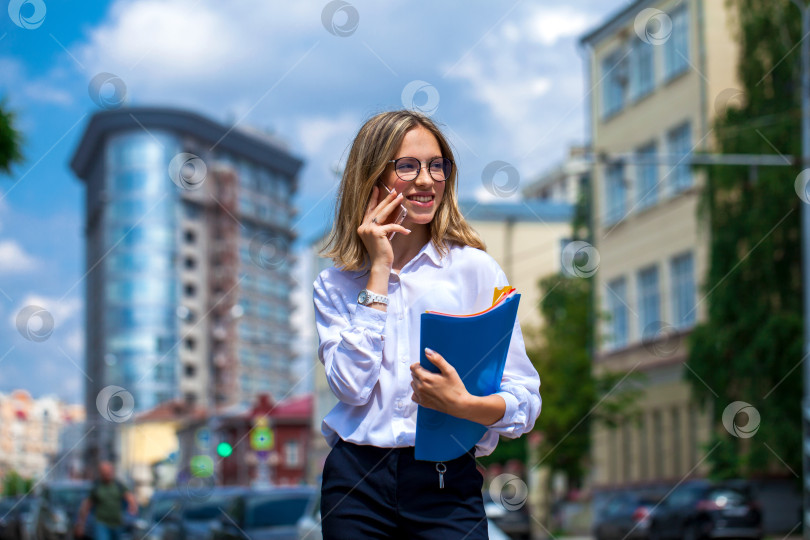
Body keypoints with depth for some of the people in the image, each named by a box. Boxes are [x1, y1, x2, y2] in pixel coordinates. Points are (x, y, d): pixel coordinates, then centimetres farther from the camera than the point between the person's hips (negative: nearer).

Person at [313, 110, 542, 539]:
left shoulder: (475, 270, 0)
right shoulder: (334, 285, 6)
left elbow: (525, 399, -3)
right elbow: (352, 387, -10)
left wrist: (462, 405, -24)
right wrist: (379, 271, -7)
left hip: (446, 486, -1)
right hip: (356, 483, 1)